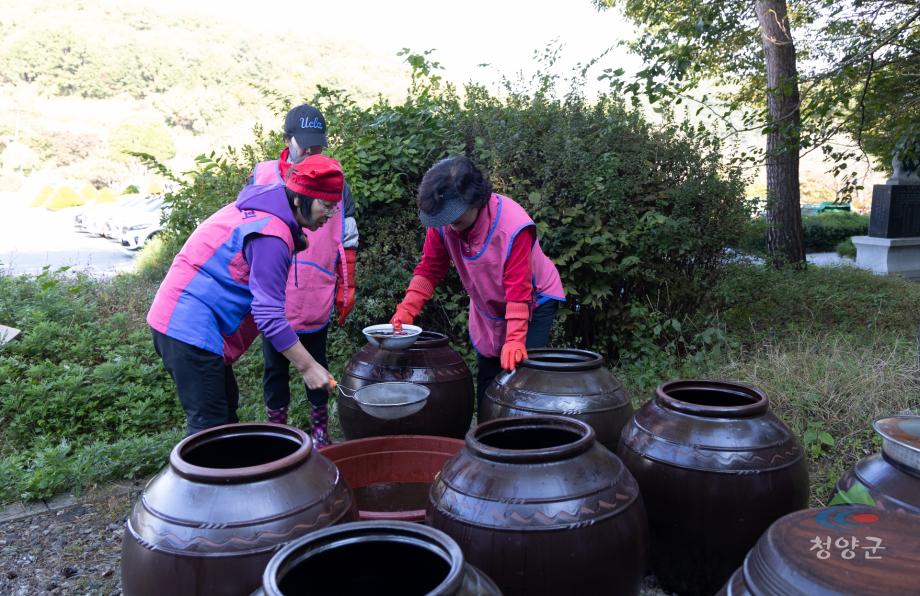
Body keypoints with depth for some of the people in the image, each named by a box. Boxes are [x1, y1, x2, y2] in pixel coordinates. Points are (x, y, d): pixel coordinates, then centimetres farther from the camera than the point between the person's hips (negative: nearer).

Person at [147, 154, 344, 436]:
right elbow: (269, 314, -23)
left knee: (225, 404, 17)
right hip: (191, 326, -10)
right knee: (209, 423, -6)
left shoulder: (264, 209, 8)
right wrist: (307, 366, -19)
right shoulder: (271, 237, -22)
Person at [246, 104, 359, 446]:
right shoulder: (262, 177, 0)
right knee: (275, 367, 13)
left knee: (317, 365, 14)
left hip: (317, 300, 0)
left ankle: (320, 430, 29)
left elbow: (347, 244, 4)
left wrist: (345, 291, 2)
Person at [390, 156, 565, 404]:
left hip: (534, 302, -5)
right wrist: (407, 310, -25)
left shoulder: (513, 225, -35)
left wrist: (515, 339, -41)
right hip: (487, 309, 5)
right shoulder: (442, 221, -20)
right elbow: (430, 269, -13)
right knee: (486, 388, 12)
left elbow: (518, 288, -35)